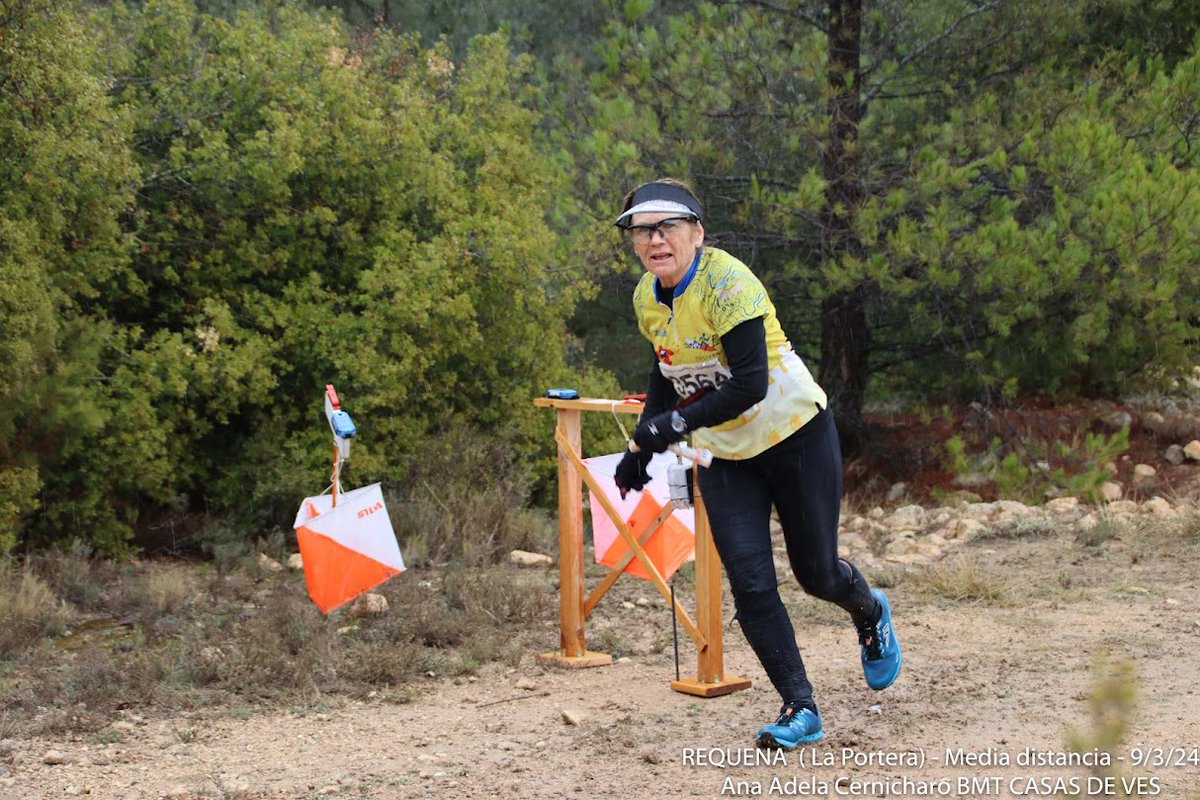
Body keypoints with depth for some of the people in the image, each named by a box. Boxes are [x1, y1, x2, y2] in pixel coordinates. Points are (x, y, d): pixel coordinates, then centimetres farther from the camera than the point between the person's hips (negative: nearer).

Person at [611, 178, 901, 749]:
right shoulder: (647, 299, -2)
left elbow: (751, 384, -30)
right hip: (725, 456, 5)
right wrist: (642, 446, 8)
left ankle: (871, 615, 41)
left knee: (817, 575, 6)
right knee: (750, 583, -8)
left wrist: (674, 425, -33)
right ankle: (800, 710, 1)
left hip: (795, 436, -5)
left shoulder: (726, 283, -24)